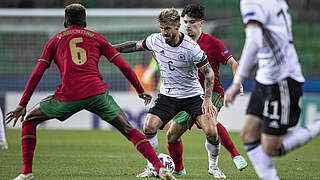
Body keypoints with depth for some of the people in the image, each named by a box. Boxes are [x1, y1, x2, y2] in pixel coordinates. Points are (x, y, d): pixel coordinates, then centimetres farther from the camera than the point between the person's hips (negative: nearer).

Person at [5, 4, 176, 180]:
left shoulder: (54, 41, 20)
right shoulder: (96, 38, 21)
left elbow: (37, 74, 12)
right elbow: (124, 67, 16)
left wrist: (22, 105, 14)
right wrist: (140, 91, 26)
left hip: (68, 96, 0)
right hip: (97, 93, 1)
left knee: (29, 121, 20)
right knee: (129, 130, 8)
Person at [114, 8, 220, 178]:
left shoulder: (191, 47, -21)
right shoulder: (156, 40, -8)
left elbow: (209, 72, -12)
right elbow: (136, 45, 12)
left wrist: (208, 99, -20)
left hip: (193, 96, -3)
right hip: (168, 95, 3)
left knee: (211, 132, -16)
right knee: (149, 127, -16)